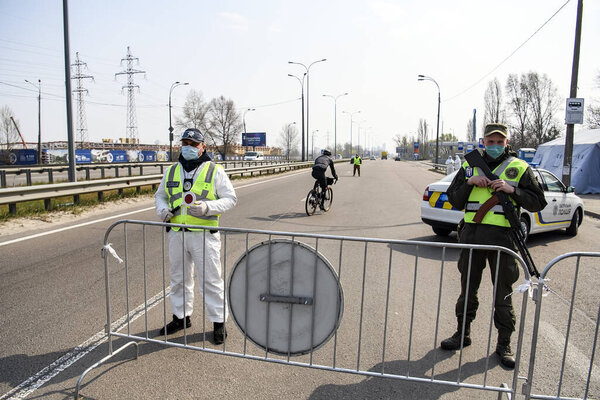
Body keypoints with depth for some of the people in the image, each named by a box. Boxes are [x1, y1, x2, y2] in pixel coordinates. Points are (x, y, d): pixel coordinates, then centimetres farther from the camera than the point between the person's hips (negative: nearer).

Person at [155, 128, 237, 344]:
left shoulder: (215, 171, -3)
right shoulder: (172, 171, 11)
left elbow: (230, 198, -6)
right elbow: (160, 195, 22)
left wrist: (207, 207, -22)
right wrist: (162, 209, -1)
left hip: (204, 235, -5)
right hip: (177, 234, 5)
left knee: (210, 280, 1)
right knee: (178, 278, 17)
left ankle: (219, 321, 16)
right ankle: (181, 316, 35)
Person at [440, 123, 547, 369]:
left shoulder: (519, 168, 4)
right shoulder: (470, 165, 10)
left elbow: (538, 202, 4)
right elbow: (454, 200, 7)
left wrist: (512, 191, -12)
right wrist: (469, 182, -9)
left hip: (502, 238, -2)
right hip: (472, 235, 2)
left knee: (503, 294, 7)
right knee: (468, 288, 13)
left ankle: (504, 344, 24)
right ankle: (463, 333, 30)